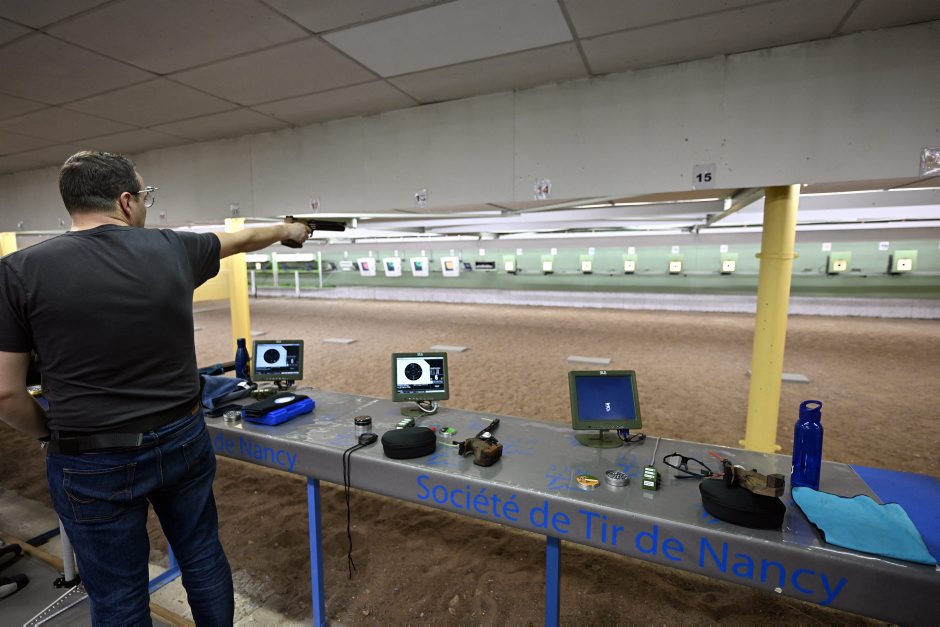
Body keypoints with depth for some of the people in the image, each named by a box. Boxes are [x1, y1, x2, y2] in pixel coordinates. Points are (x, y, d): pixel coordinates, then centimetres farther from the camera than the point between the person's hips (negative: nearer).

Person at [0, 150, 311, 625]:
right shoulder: (172, 248, -6)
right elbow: (241, 239, 13)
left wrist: (51, 434, 11)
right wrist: (286, 230, 33)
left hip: (93, 464, -1)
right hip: (183, 441, 2)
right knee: (203, 555, 22)